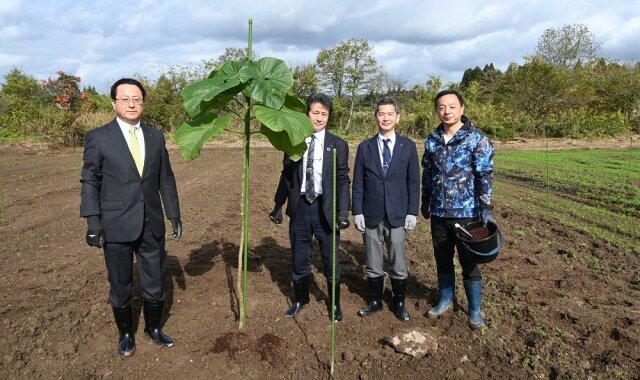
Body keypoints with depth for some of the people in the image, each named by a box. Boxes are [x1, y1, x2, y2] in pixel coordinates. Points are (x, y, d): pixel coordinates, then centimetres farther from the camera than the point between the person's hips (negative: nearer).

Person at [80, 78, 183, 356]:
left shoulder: (155, 137, 6)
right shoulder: (98, 138, -4)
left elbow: (166, 180, 8)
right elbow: (90, 183, -4)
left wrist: (174, 216, 7)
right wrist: (93, 224, -8)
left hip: (152, 226, 3)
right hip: (117, 227, -2)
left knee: (155, 284, 13)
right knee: (120, 286, 13)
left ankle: (154, 328, 36)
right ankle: (126, 334, 35)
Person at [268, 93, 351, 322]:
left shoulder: (338, 145, -2)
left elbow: (343, 181, -4)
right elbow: (286, 176, 7)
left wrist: (343, 212, -12)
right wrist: (278, 205, 6)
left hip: (325, 208, -1)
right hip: (300, 206, 2)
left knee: (331, 260, 12)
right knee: (299, 258, 15)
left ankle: (334, 304, 33)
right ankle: (300, 299, 38)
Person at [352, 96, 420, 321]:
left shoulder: (408, 146, 2)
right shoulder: (365, 147, 3)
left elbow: (414, 182, 3)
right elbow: (358, 183, 3)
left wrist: (412, 212, -2)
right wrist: (357, 212, -3)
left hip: (397, 215, -1)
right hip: (371, 215, 1)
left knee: (398, 265, 8)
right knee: (373, 265, 12)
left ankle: (399, 303, 27)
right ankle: (375, 301, 29)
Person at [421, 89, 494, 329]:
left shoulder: (477, 139, -8)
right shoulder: (432, 140, 5)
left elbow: (485, 176, -10)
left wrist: (485, 209, -14)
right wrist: (425, 203, 15)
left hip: (466, 212, -4)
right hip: (439, 213, 4)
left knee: (469, 262, 7)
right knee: (442, 260, 15)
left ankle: (474, 309, 24)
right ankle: (446, 300, 34)